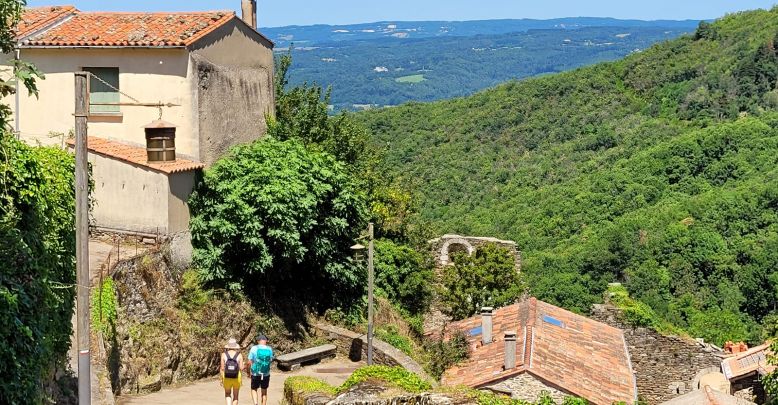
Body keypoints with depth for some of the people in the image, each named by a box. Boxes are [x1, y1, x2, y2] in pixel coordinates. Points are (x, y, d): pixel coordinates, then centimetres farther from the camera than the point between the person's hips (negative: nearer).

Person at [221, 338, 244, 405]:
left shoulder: (224, 355, -6)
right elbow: (241, 368, -9)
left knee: (227, 395, 19)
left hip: (227, 378, 0)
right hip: (236, 379, 0)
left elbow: (222, 368, -8)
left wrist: (221, 379, 3)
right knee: (235, 396, 17)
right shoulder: (239, 355, -6)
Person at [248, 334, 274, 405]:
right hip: (266, 374, 1)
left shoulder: (254, 348, -8)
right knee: (264, 391, 16)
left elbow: (249, 362, -8)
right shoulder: (269, 349, -4)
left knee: (254, 389, 13)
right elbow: (270, 361, 0)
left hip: (255, 373, -1)